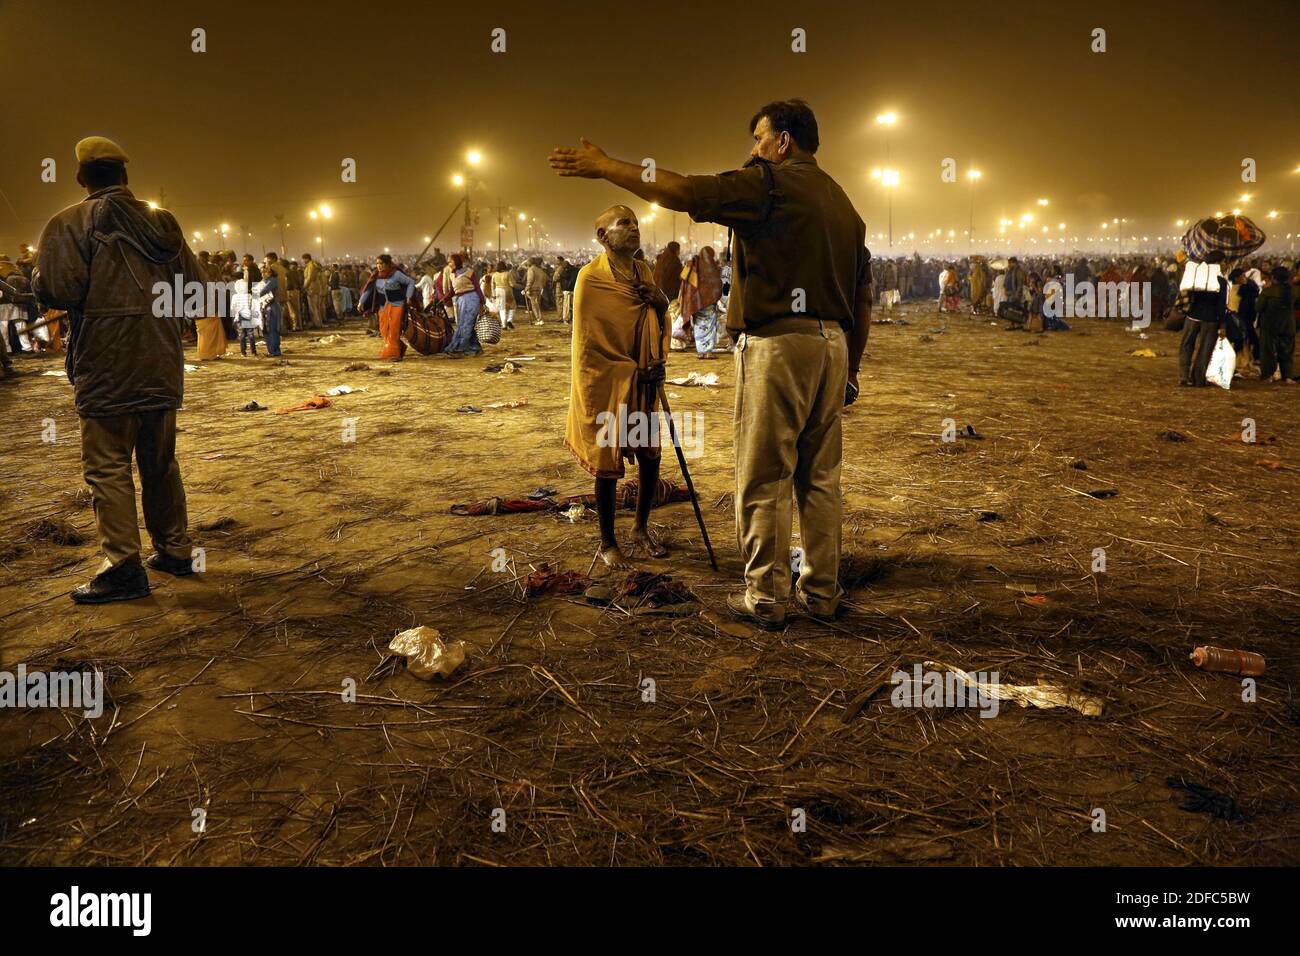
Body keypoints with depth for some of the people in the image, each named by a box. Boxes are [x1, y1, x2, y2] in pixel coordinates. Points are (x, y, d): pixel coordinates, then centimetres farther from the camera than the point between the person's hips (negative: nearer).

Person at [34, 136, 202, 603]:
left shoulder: (70, 223, -6)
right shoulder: (162, 222, 9)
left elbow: (55, 290, -17)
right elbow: (197, 286, 5)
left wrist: (39, 279, 5)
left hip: (106, 369, -5)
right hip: (163, 365, 5)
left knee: (107, 465, 1)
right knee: (161, 461, 16)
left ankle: (124, 568, 0)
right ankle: (174, 550, 24)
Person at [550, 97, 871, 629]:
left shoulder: (769, 184, -5)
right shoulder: (843, 202, 19)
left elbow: (682, 192, -13)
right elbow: (862, 301, 19)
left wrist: (604, 167, -4)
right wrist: (851, 370, 25)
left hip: (777, 342, -8)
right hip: (833, 344, 8)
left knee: (763, 480, 0)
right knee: (820, 478, 13)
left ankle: (766, 599, 6)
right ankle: (822, 592, 20)